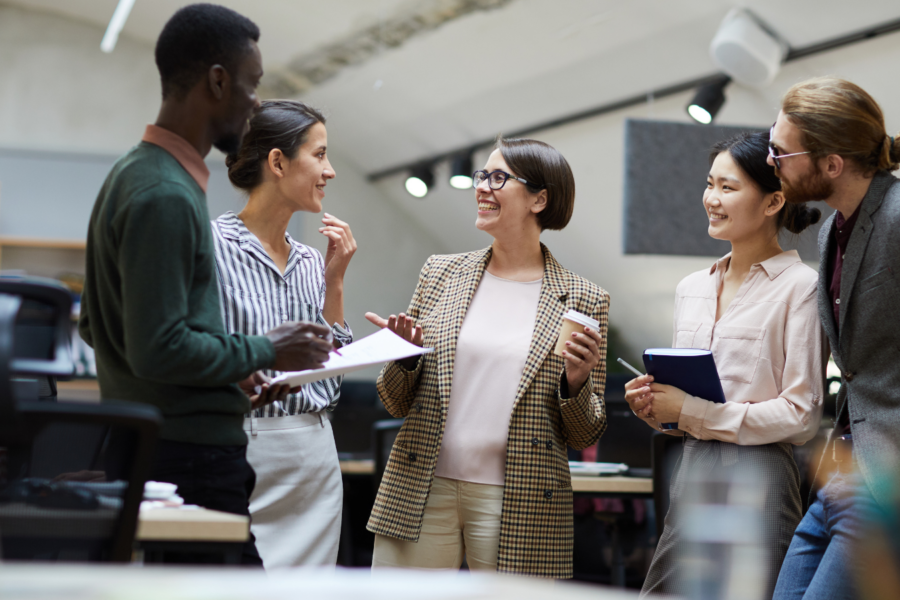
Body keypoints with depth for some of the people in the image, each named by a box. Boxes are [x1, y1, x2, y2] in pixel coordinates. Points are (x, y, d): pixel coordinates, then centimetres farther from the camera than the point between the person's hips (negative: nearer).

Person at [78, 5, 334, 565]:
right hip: (189, 456, -11)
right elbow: (159, 349, -23)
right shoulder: (166, 194, -17)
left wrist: (235, 370, 17)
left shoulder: (134, 174, 16)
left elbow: (94, 325, 23)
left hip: (140, 449, 11)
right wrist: (264, 352, -9)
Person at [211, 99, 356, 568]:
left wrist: (334, 281, 6)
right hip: (242, 453, -7)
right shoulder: (212, 244, -7)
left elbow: (331, 379, 12)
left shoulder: (309, 261, 14)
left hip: (315, 461, 7)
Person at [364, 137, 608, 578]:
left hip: (519, 508, -2)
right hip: (422, 494, 2)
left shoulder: (583, 302, 2)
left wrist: (577, 383, -13)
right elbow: (396, 403, 13)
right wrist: (405, 355, -6)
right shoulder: (440, 274, 9)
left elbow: (583, 436, 6)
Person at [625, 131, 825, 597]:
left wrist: (693, 413, -12)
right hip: (691, 468, 6)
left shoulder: (800, 287, -6)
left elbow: (801, 416, -11)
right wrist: (653, 404, 0)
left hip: (757, 475, -6)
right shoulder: (692, 288, 16)